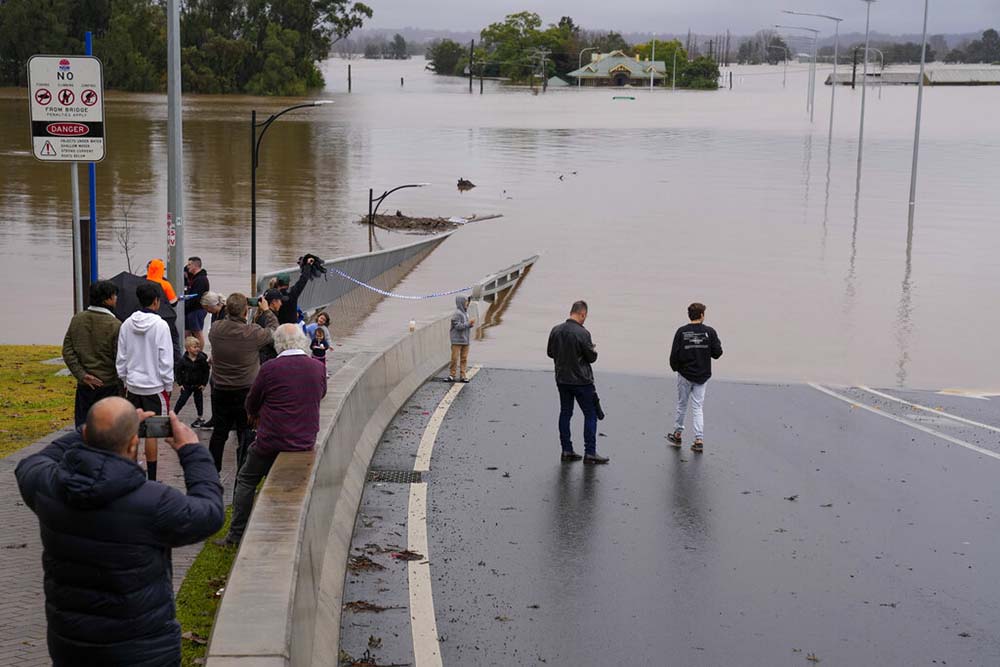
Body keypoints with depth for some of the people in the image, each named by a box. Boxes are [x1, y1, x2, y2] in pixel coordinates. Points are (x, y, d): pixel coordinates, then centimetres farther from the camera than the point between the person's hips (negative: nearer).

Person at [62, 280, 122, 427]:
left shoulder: (77, 320, 3)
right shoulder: (115, 325, -13)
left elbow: (67, 350, 0)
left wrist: (81, 374, -3)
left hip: (84, 386, 4)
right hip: (108, 386, -4)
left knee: (82, 426, 11)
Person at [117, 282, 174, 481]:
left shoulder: (126, 325, 1)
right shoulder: (160, 325, -13)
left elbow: (121, 358, 6)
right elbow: (166, 360, -12)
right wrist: (168, 386, -2)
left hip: (132, 385, 4)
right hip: (155, 386, -4)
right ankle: (151, 478, 4)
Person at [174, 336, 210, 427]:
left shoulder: (202, 359, -12)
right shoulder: (183, 360, -13)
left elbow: (206, 371, -4)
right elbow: (178, 371, -2)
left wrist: (204, 383, -5)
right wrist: (180, 383, -5)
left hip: (198, 385, 1)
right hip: (186, 385, -1)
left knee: (198, 400, 12)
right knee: (182, 400, -1)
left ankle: (200, 418, 25)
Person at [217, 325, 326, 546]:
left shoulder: (270, 368, -14)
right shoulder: (318, 369, -3)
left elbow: (251, 405, -1)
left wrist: (259, 418, 22)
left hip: (271, 441, -4)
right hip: (306, 442, 4)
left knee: (246, 481, 13)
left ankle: (237, 534, 13)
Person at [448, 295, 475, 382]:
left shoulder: (465, 312, 10)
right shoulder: (456, 314, -13)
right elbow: (458, 326, -18)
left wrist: (471, 325, -2)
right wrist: (468, 323, -16)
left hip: (465, 340, 7)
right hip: (457, 340, -7)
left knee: (464, 359, 7)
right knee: (455, 358, 0)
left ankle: (463, 376, 12)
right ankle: (452, 375, 9)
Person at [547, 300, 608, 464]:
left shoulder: (556, 330, -1)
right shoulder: (582, 333, -18)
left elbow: (550, 353, 10)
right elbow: (592, 357, -10)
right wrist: (594, 350, 11)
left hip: (562, 379, 6)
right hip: (581, 381, -6)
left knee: (565, 413, 13)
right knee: (590, 414, 3)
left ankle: (566, 451, 15)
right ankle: (590, 453, 2)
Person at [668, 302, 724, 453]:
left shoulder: (682, 332, -10)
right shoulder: (709, 331, -8)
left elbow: (674, 355, -12)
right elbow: (717, 353, -7)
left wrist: (675, 367, 7)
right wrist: (717, 343, 13)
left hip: (685, 374, -1)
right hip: (702, 376, 1)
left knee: (682, 405, 15)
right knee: (698, 408, 7)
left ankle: (677, 435, 27)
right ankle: (699, 439, 0)